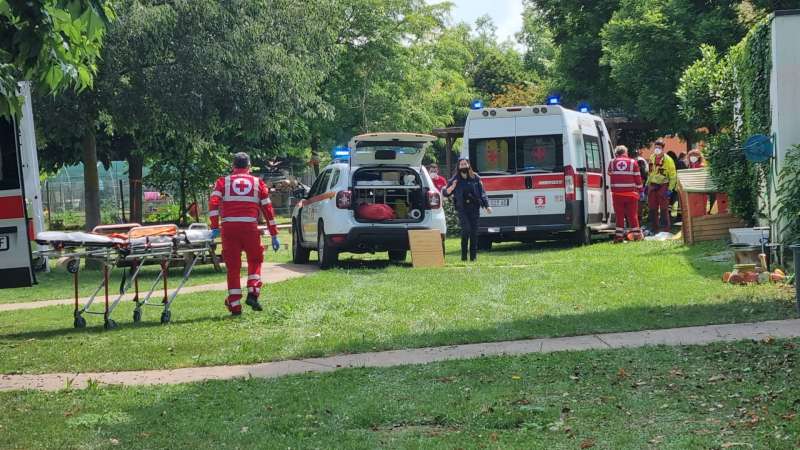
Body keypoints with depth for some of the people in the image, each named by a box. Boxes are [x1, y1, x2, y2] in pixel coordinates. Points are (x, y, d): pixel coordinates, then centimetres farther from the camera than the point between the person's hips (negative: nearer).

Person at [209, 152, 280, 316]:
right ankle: (253, 293, 2)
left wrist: (215, 227, -6)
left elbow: (213, 202, -3)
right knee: (255, 260, 20)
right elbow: (268, 209, 11)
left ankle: (235, 306, 8)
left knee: (233, 267, 8)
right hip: (250, 228, 0)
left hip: (229, 228, 0)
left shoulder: (223, 182, 13)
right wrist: (274, 235, 13)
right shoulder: (258, 183, 13)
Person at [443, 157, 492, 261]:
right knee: (466, 229, -16)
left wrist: (486, 205, 3)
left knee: (474, 232, 0)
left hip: (474, 208, 2)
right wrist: (452, 187, -12)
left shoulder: (475, 178, 8)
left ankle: (473, 256, 7)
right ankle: (463, 255, -4)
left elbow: (482, 192, 11)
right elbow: (445, 193, 7)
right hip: (462, 209, -2)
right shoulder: (455, 179, 4)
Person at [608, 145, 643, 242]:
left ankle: (619, 236, 3)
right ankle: (636, 234, 10)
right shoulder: (633, 162, 0)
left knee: (619, 215, 5)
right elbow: (638, 178, 2)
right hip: (631, 193, -1)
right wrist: (639, 190, 10)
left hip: (617, 193, 1)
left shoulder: (612, 163, 2)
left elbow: (610, 175, 13)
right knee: (632, 215, 7)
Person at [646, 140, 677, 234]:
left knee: (664, 209, -5)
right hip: (652, 186, 6)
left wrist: (670, 189, -15)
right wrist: (647, 185, 18)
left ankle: (666, 229, 0)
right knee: (652, 209, 8)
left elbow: (673, 176, -9)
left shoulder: (668, 160, -9)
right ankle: (654, 229, 18)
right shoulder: (652, 158, 11)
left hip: (663, 186, -6)